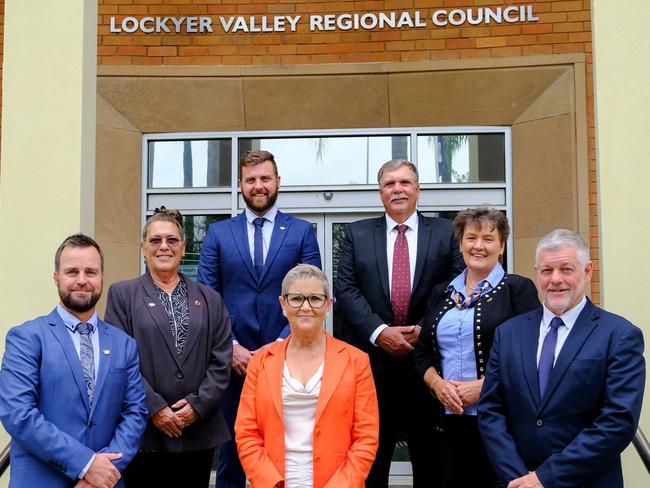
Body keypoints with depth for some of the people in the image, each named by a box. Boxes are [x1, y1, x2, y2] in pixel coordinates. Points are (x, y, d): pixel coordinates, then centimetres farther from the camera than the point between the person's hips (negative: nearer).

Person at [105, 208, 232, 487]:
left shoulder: (209, 299, 12)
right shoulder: (122, 294, 4)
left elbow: (221, 361, 5)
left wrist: (198, 404, -7)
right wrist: (154, 408, -11)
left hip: (199, 432, 3)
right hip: (144, 432, -2)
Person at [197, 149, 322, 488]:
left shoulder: (302, 232, 5)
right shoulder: (218, 233, 8)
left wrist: (280, 345, -11)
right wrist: (230, 346, -9)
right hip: (232, 360, 1)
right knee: (231, 451, 10)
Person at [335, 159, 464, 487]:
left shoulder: (445, 232, 6)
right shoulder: (357, 234, 8)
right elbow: (346, 289, 0)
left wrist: (424, 329, -12)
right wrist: (379, 332, -13)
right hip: (372, 359, 0)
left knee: (431, 459, 10)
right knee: (370, 459, 9)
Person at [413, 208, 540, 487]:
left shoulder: (517, 288, -1)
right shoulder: (441, 294, 14)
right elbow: (422, 353, 16)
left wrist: (484, 386, -14)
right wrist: (438, 384, -3)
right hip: (451, 419, 4)